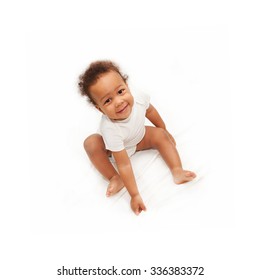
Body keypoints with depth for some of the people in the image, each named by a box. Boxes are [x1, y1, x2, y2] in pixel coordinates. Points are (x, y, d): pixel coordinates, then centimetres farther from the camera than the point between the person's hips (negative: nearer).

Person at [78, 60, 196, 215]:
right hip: (116, 147, -4)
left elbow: (150, 111, -7)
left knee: (160, 135, -15)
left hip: (139, 138, 4)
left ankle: (177, 170, -12)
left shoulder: (139, 100, -34)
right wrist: (135, 195, -38)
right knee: (91, 143, -29)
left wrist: (165, 130, 9)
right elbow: (124, 165, -42)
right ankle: (115, 178, -15)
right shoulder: (110, 130, -46)